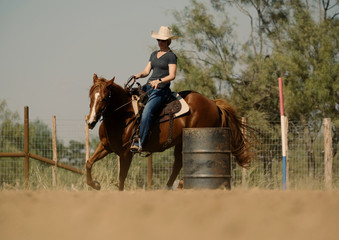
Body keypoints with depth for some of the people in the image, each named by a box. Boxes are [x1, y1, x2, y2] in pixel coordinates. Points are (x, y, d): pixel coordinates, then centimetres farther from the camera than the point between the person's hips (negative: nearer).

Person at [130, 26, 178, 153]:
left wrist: (159, 81, -26)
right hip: (149, 86, 8)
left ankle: (140, 143, -35)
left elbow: (172, 75, -11)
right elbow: (147, 71, 17)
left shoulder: (171, 56, -2)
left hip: (161, 89, -8)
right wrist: (139, 75, -5)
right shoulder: (154, 54, 21)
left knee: (147, 112, -29)